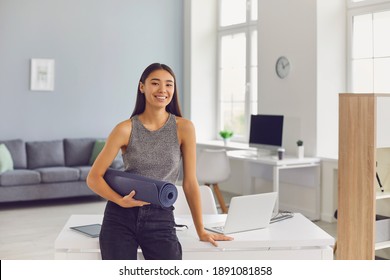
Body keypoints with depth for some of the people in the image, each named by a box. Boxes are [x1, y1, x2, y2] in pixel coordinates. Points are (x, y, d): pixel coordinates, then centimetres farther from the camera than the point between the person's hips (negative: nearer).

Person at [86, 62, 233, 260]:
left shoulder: (184, 128, -4)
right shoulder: (126, 129, -5)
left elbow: (190, 182, 1)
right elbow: (93, 178, -1)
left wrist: (201, 231, 4)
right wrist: (121, 200, -18)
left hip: (160, 219, 0)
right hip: (121, 217, 0)